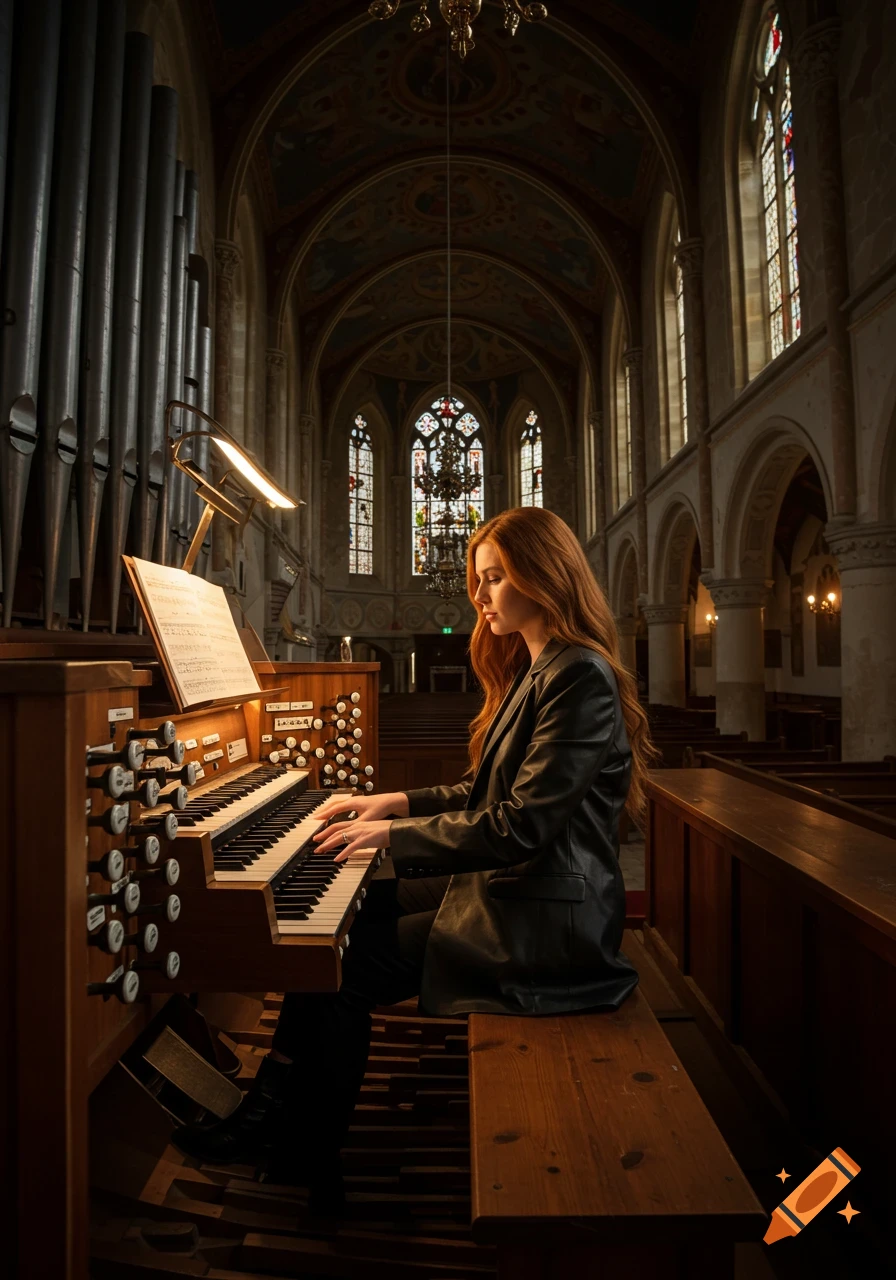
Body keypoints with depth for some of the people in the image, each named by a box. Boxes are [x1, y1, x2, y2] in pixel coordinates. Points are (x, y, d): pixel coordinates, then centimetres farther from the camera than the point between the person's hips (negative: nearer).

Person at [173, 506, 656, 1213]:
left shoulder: (580, 677, -20)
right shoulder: (538, 671, 12)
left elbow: (520, 828, -24)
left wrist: (394, 833, -15)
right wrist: (395, 802, 8)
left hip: (545, 920, -10)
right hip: (512, 887, 10)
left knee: (335, 969, -8)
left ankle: (306, 1162, 17)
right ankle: (279, 1108, 17)